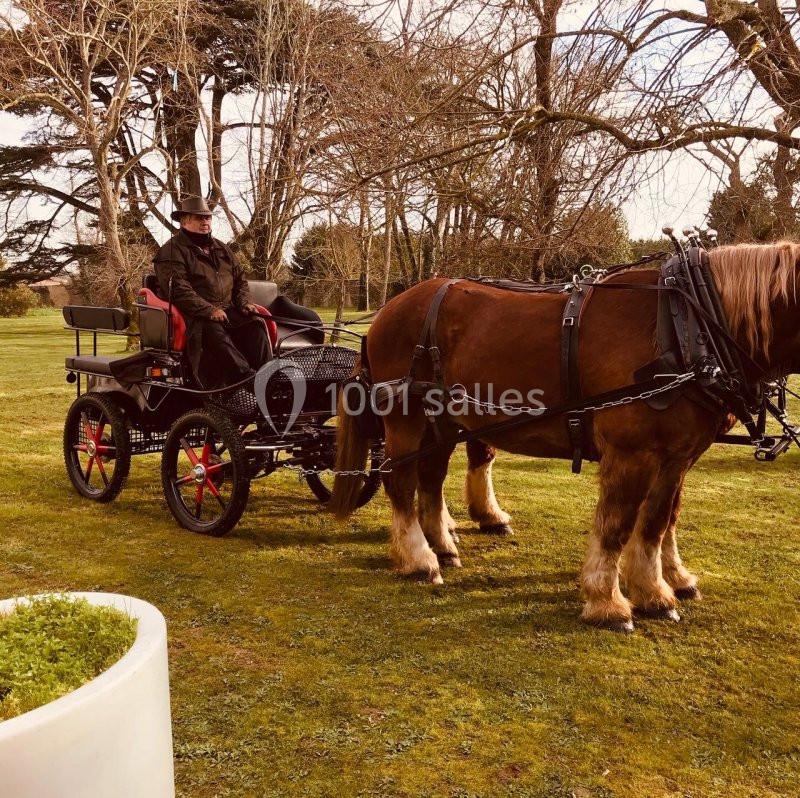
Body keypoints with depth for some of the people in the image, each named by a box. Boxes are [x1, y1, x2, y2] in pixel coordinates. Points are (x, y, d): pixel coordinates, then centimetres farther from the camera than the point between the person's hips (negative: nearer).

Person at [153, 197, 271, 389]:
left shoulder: (221, 249, 26)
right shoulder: (171, 251, 2)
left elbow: (240, 279, 27)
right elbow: (178, 289, -11)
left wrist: (245, 303, 5)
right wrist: (209, 310, -21)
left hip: (228, 310, 6)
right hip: (195, 316, -6)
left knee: (255, 325, -23)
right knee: (214, 332, -37)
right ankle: (246, 377, -50)